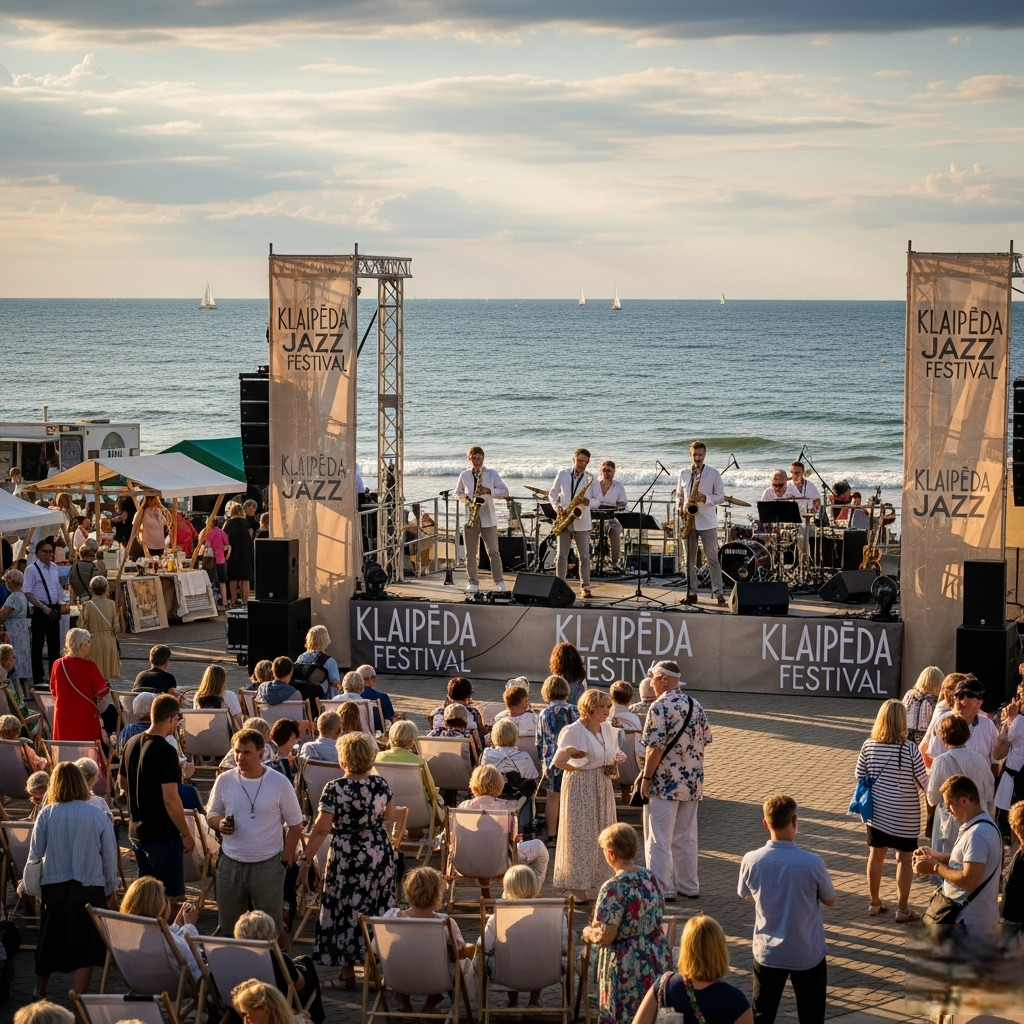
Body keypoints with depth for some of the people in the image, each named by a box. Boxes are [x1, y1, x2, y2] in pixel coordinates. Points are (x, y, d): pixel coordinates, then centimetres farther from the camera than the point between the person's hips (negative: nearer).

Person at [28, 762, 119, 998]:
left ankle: (39, 994, 33)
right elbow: (110, 857, 1)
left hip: (54, 887, 2)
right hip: (89, 889, -2)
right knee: (85, 946, 5)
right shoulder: (98, 816, -6)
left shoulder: (46, 814, -5)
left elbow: (35, 854, 1)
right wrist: (110, 891, 14)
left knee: (48, 943, 17)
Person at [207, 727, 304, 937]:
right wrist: (219, 824, -13)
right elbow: (212, 814, 10)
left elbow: (295, 825, -1)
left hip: (268, 865, -3)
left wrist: (286, 859, -7)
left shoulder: (280, 784, -8)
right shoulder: (224, 780, -2)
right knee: (228, 926, 13)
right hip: (230, 863, 3)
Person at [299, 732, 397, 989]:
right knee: (377, 910, 13)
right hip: (380, 853, 4)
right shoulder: (381, 785, -3)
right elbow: (389, 815, 14)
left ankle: (348, 974, 12)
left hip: (347, 856, -4)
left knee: (347, 911, 6)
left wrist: (306, 860, -10)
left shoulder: (335, 789, -16)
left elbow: (321, 829, -16)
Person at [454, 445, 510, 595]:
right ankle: (473, 584, 7)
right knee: (471, 553, 2)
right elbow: (457, 494, 15)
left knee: (493, 552, -2)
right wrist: (465, 498, -6)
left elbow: (505, 491, 1)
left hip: (487, 519, -2)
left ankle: (499, 582, 2)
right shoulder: (464, 475, 8)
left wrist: (489, 491, -15)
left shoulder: (492, 474, 3)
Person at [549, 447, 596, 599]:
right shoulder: (562, 474, 4)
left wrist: (588, 502, -18)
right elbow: (552, 493, 13)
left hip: (582, 522, -1)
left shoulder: (591, 478, 0)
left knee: (584, 556, 0)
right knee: (562, 555, 3)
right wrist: (557, 506, -5)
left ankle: (585, 587, 5)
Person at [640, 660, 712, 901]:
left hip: (665, 784, -7)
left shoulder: (660, 707, -16)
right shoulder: (695, 705, 6)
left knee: (659, 839, 1)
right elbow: (705, 740, 11)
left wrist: (646, 778, -12)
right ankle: (689, 886, 21)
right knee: (686, 837, 16)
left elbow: (655, 748, -20)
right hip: (692, 782, 7)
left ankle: (663, 889, 2)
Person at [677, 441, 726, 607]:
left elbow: (721, 497, -2)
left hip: (707, 522, -3)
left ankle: (718, 593, -1)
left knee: (712, 558, -2)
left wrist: (705, 498, -19)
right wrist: (680, 509, -2)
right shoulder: (683, 473, 8)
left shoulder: (714, 474, -2)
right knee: (689, 559, 6)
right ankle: (691, 593, 11)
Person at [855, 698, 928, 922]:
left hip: (877, 811, 4)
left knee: (876, 855, 16)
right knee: (904, 860, 8)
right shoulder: (909, 748, -18)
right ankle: (902, 909, 13)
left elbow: (859, 776, 3)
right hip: (905, 815, -4)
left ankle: (875, 903, 27)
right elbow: (924, 781, -13)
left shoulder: (868, 746, -7)